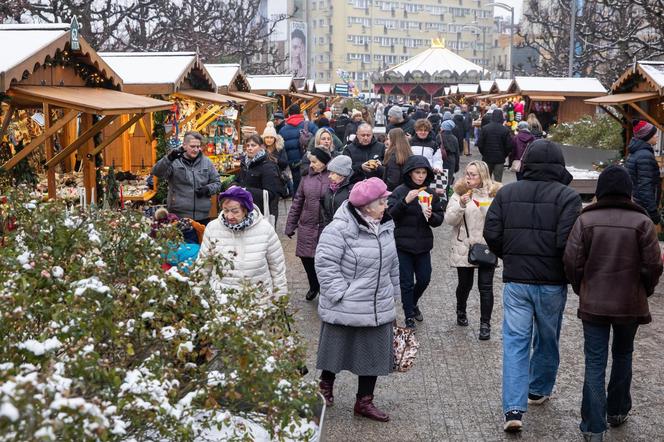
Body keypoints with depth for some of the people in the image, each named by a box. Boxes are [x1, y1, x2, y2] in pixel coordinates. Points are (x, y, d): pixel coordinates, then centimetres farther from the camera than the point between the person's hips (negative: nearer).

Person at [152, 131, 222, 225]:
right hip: (178, 216, -3)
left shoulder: (206, 162, 10)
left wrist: (208, 189, -7)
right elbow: (157, 173, -16)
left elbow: (217, 183, 14)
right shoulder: (174, 162, -2)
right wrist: (169, 158, -32)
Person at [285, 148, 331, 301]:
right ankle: (314, 286, 35)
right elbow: (297, 202, 10)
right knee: (306, 259, 10)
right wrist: (290, 226, 9)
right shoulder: (307, 178, 4)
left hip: (326, 229, -4)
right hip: (307, 227, 4)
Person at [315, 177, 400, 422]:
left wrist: (392, 294, 19)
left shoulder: (385, 227, 5)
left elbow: (392, 264, 16)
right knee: (337, 349, 11)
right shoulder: (339, 230, -20)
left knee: (374, 354, 11)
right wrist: (340, 294, -20)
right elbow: (325, 264, -19)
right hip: (344, 308, -6)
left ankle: (364, 402, 25)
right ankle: (325, 385, 37)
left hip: (378, 308, 6)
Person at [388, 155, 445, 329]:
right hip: (403, 244, -3)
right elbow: (391, 214, -17)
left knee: (424, 279, 11)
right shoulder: (400, 191, -8)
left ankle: (413, 303, 39)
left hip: (423, 244, 4)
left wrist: (431, 215, -18)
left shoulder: (431, 194, 4)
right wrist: (405, 201, -30)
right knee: (406, 282, 2)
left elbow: (439, 220, 4)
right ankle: (409, 316, 14)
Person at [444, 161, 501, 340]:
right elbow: (449, 219, -8)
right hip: (463, 248, 1)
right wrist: (461, 204, -23)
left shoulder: (494, 194, -1)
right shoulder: (459, 193, -1)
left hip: (487, 248, -1)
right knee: (465, 284, 14)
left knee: (486, 286, -2)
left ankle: (485, 324, 8)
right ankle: (461, 312, 41)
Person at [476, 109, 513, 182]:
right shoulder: (505, 130, -9)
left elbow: (479, 144, -6)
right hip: (500, 159, -1)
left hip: (487, 158, 1)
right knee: (498, 180, 3)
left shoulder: (484, 128, -5)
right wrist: (504, 155, 7)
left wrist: (484, 153, 9)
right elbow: (509, 146, -9)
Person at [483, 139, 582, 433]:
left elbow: (492, 234, -3)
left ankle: (513, 409, -7)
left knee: (515, 342, 2)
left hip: (515, 280, 2)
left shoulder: (506, 193, 0)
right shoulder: (567, 196, -11)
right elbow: (567, 241, -19)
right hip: (552, 282, -2)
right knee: (547, 339, 19)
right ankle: (539, 390, 37)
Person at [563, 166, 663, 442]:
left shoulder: (586, 220, -8)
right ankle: (617, 412, 35)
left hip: (593, 304, -1)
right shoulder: (642, 222, -8)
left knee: (595, 363, 3)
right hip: (630, 304, 1)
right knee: (623, 356, 22)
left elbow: (572, 262, -9)